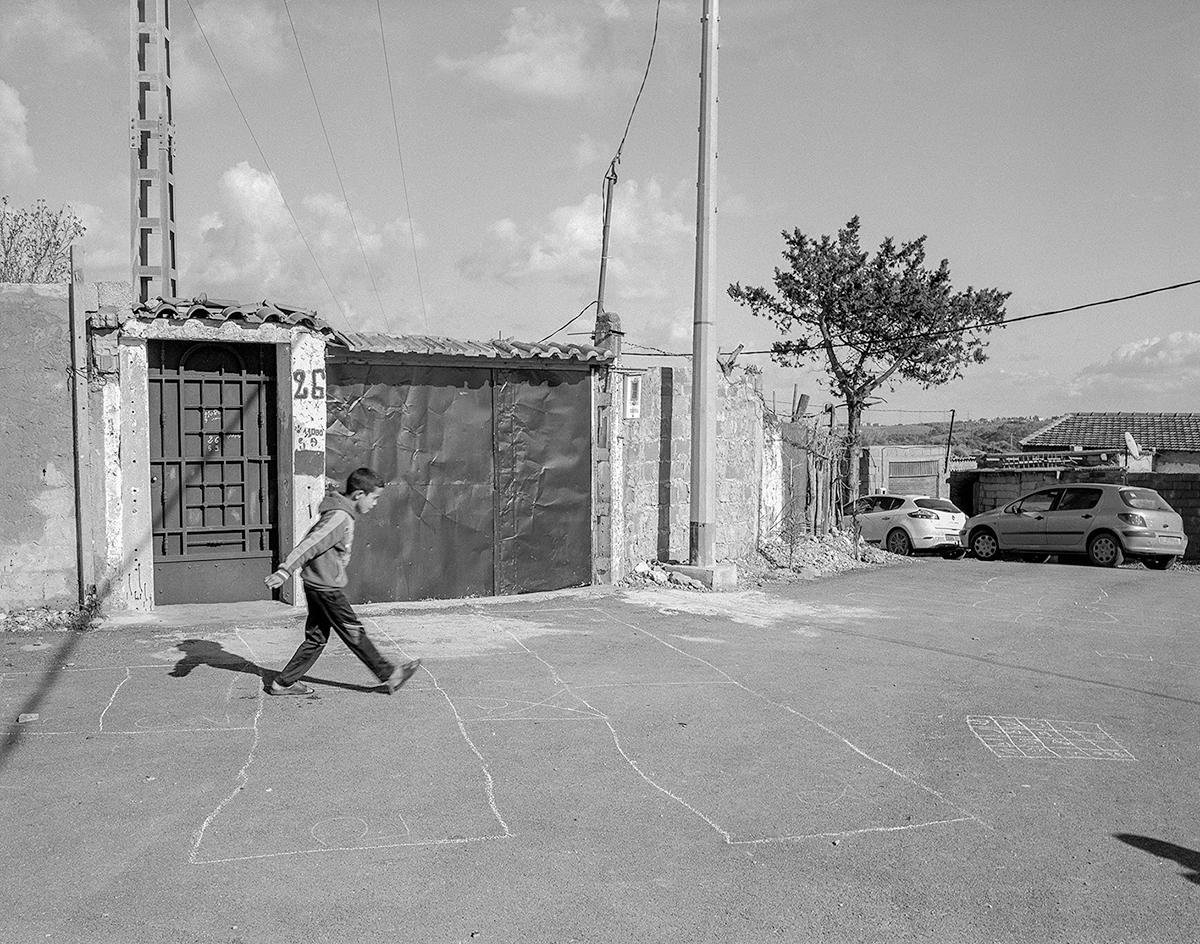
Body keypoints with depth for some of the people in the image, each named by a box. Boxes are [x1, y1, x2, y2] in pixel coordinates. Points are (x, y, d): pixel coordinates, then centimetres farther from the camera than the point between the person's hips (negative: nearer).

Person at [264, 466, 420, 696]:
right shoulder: (340, 517, -20)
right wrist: (285, 571, -26)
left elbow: (313, 541, 21)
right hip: (326, 588, -10)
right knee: (354, 632, 0)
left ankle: (284, 682, 19)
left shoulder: (342, 513, 11)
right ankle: (388, 675, 10)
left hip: (318, 585, 10)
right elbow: (309, 545, -25)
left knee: (316, 638, 13)